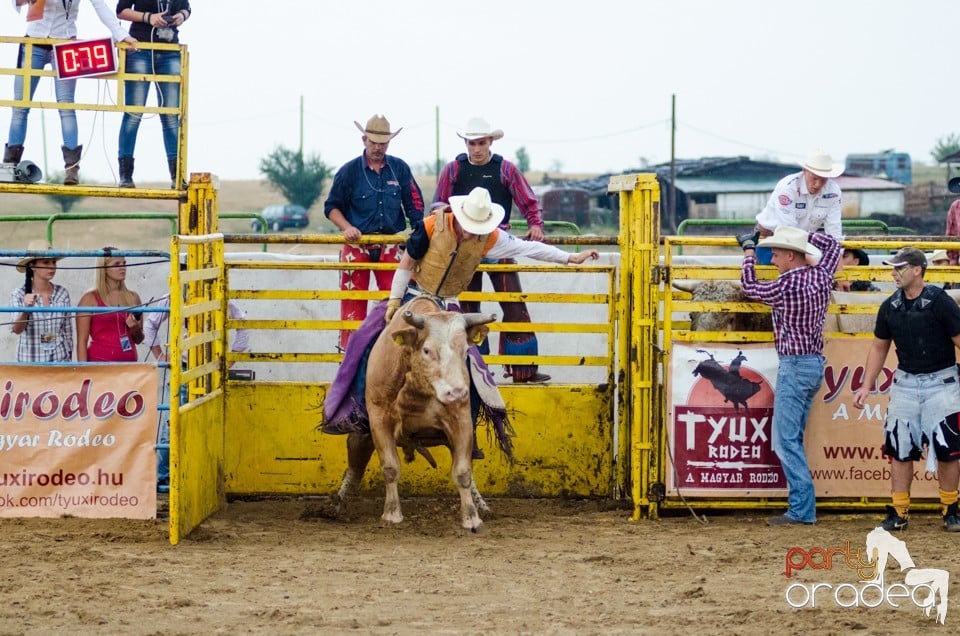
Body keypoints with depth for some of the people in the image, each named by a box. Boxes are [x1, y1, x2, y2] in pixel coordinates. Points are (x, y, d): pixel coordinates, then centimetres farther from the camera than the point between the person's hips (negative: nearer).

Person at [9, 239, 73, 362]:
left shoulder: (62, 293, -1)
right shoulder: (18, 295, -7)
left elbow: (68, 331, 6)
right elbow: (17, 330, -17)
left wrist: (70, 360, 8)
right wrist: (25, 309, -34)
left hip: (60, 358, 2)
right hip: (30, 360, -2)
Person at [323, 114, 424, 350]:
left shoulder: (400, 169, 4)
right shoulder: (349, 171, 0)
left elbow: (414, 206, 7)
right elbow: (331, 207, 4)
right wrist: (347, 227, -13)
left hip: (390, 246, 2)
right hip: (357, 245, -2)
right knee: (353, 303, -1)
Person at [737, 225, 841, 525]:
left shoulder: (786, 286, -16)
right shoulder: (821, 276, 5)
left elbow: (749, 286, 3)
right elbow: (831, 244, 25)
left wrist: (748, 250, 15)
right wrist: (799, 235, 23)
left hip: (794, 365, -9)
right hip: (816, 364, 9)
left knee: (786, 440, -8)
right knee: (792, 439, 12)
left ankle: (802, 509, -13)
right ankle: (802, 505, 10)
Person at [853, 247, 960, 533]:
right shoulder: (890, 307, 3)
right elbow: (879, 348, 14)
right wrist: (866, 386, 10)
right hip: (905, 382, 5)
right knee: (899, 449, 4)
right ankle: (899, 512, 10)